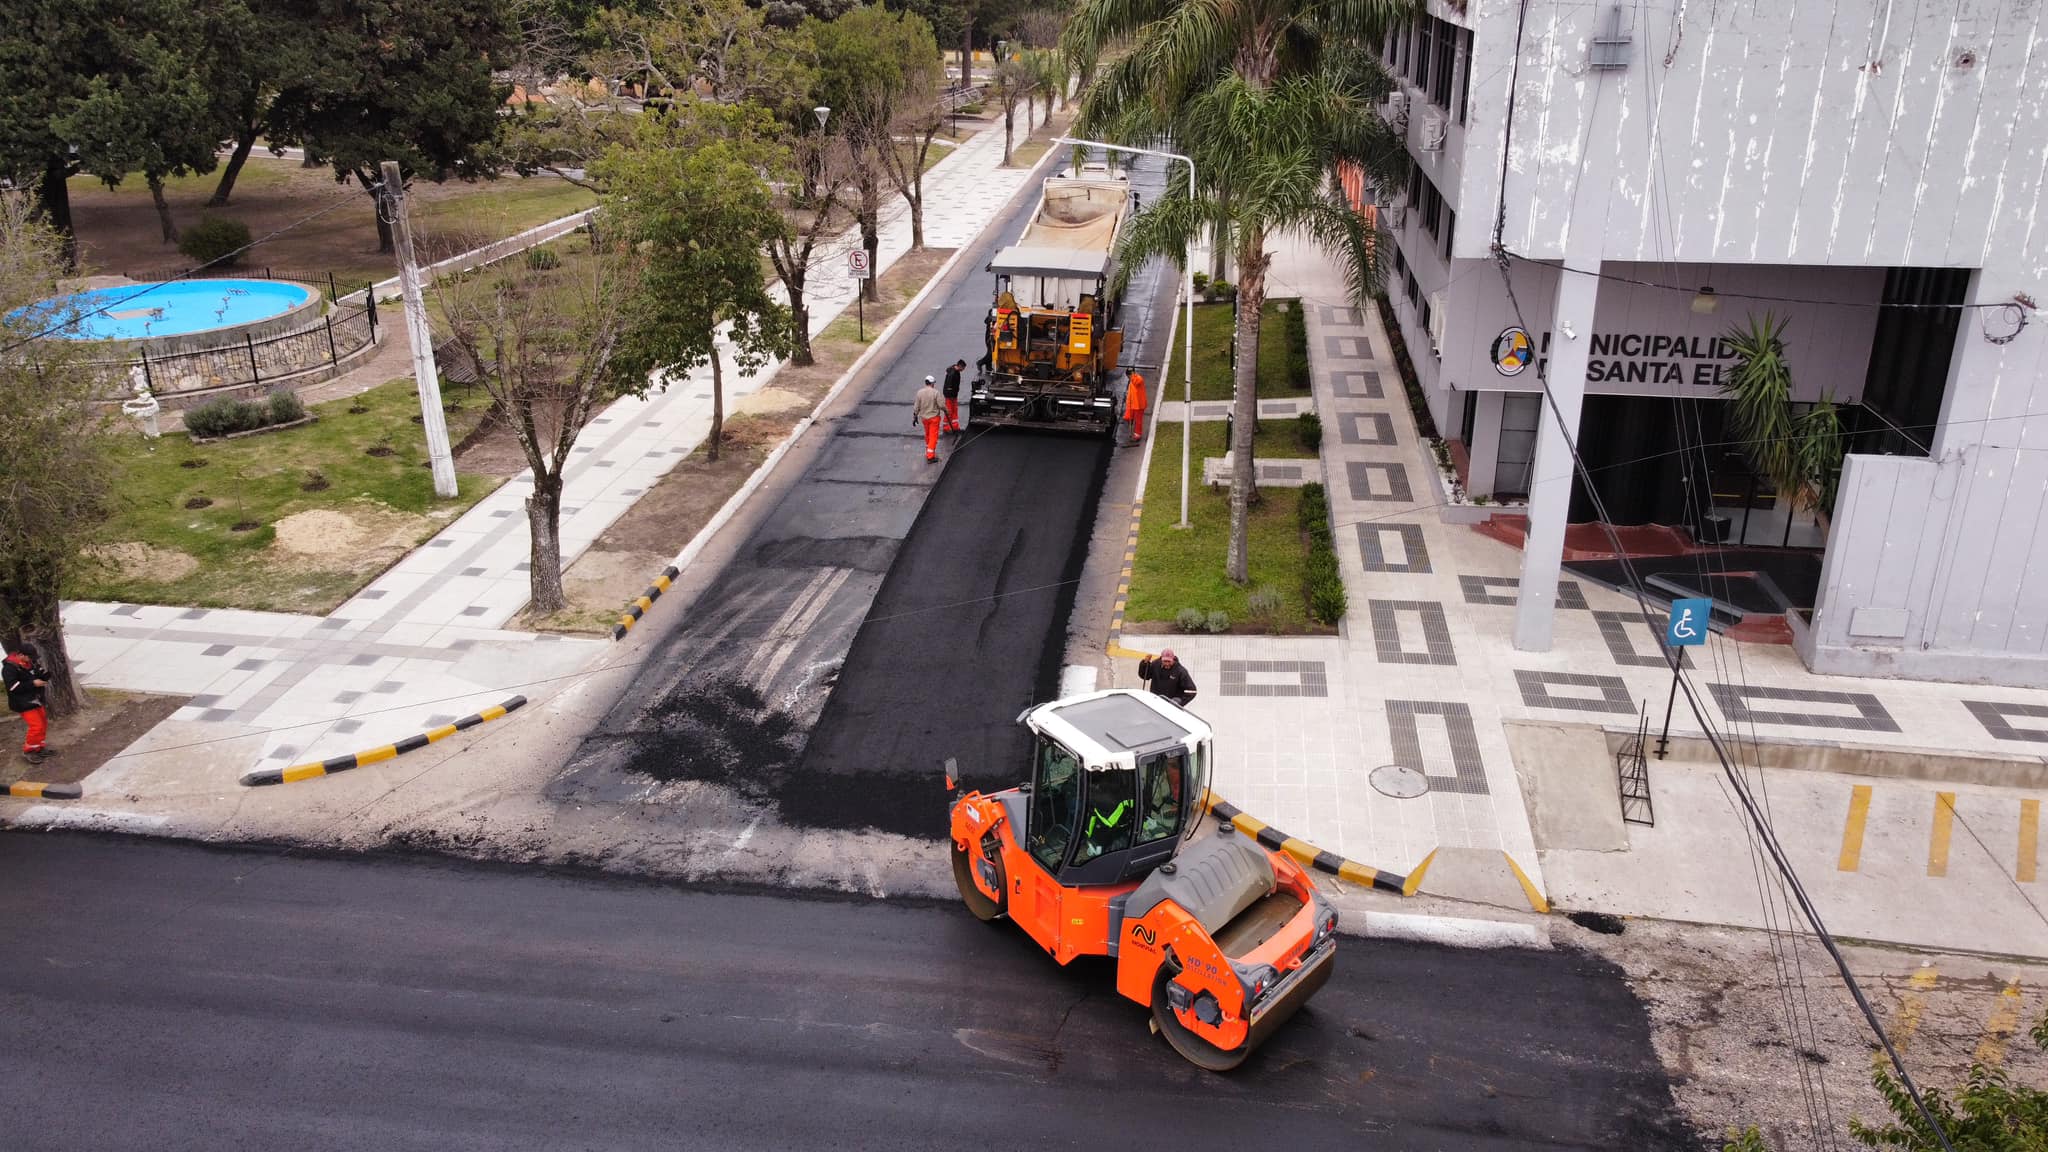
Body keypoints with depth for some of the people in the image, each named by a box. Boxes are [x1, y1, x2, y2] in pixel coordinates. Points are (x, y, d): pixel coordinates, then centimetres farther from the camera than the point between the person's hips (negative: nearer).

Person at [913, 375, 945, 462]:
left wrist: (914, 417, 9)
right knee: (933, 436, 2)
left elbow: (916, 407, -2)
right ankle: (930, 455, -2)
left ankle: (928, 451, 38)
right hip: (934, 417, -4)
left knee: (927, 434, 24)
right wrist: (945, 410, 6)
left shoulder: (920, 392, -6)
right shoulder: (935, 392, -16)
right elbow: (941, 405, -15)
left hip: (924, 417, 4)